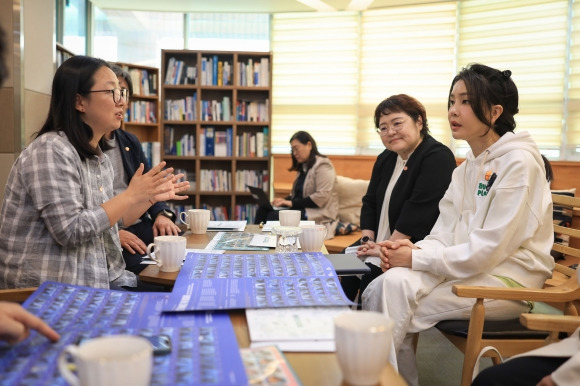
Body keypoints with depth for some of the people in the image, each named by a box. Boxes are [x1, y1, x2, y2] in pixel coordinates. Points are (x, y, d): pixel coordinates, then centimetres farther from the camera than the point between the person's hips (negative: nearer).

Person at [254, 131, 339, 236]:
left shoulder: (322, 165, -7)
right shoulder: (303, 167, 20)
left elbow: (321, 197, -18)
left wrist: (292, 203, -19)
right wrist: (285, 201, 0)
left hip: (319, 214, -8)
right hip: (302, 209, 8)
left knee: (274, 216, -26)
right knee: (263, 210, -12)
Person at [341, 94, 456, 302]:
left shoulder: (438, 158, -14)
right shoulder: (385, 160, 13)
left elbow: (419, 210, -21)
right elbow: (370, 202, 14)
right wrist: (368, 240, -1)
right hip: (380, 245, 8)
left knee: (370, 275, -26)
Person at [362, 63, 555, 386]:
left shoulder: (519, 162, -13)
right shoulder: (468, 167, 12)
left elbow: (489, 248, -19)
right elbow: (446, 233, 10)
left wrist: (416, 258, -18)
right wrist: (414, 249, -11)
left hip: (507, 281, -7)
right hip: (468, 267, 7)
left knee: (391, 298, -21)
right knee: (388, 284, -17)